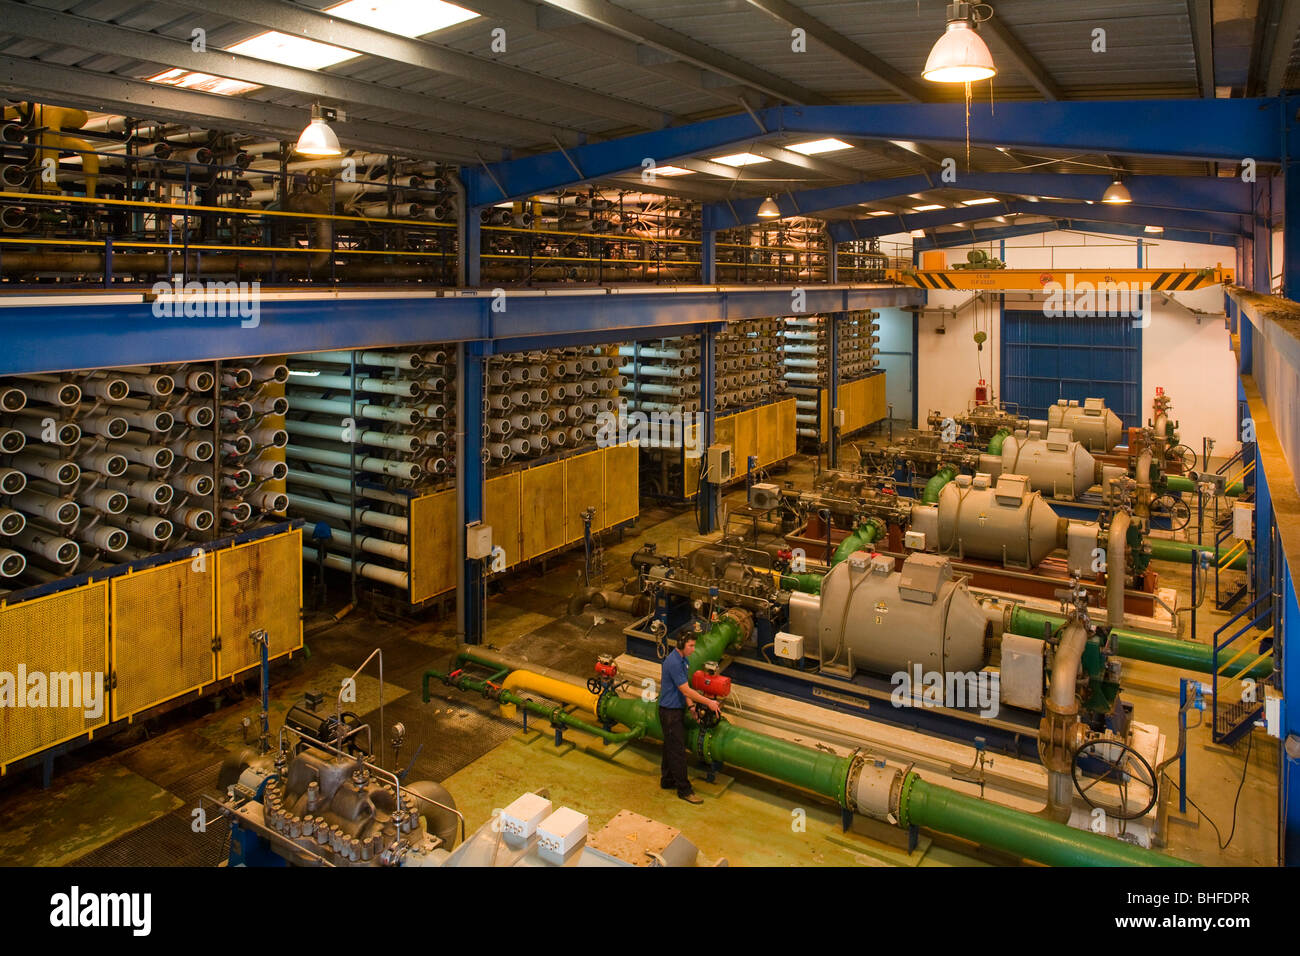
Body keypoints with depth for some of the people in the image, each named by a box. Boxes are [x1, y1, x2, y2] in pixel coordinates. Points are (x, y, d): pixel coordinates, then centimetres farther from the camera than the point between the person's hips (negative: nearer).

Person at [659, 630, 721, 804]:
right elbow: (686, 690, -23)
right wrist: (708, 703, -18)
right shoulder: (673, 663, -25)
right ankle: (684, 789, 3)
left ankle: (668, 780, 31)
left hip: (677, 709, 10)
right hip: (670, 712, -10)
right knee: (677, 750, -3)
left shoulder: (682, 660, 7)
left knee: (671, 747, 19)